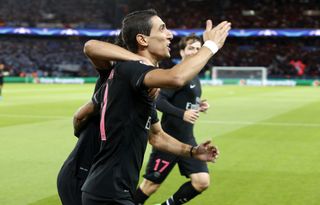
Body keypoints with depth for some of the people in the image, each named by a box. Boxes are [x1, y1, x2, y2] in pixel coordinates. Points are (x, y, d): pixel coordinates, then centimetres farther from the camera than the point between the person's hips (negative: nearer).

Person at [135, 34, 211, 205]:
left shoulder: (195, 77, 12)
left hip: (187, 139, 8)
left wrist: (198, 105, 4)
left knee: (202, 182, -1)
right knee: (152, 184, 2)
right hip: (169, 139, -8)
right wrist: (182, 114, -30)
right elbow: (158, 101, -22)